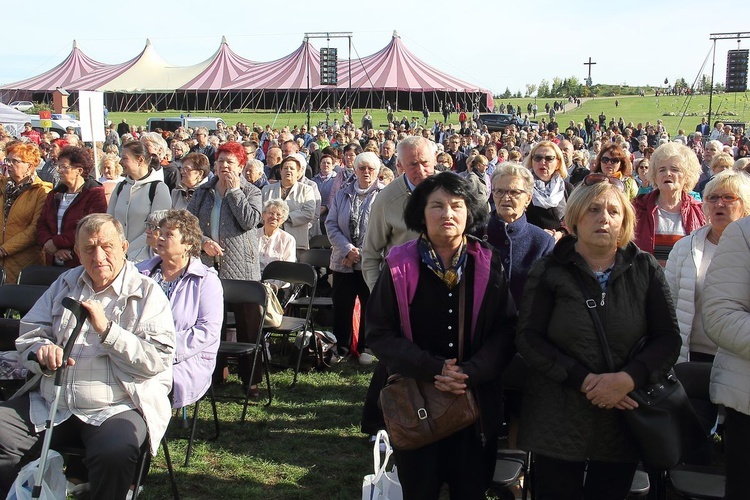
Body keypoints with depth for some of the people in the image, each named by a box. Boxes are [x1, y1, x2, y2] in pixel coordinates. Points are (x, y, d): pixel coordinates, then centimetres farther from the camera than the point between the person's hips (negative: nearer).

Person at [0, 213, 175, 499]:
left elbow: (159, 359, -9)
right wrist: (42, 352, -6)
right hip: (49, 406, 5)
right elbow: (28, 334, 17)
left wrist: (107, 329, -16)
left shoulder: (146, 293, 2)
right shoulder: (65, 285, 20)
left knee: (115, 455, -34)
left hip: (116, 408, -5)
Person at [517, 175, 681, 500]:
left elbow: (668, 338, -1)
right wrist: (583, 380, -17)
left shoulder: (645, 269, 3)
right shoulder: (549, 271, -1)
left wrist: (628, 378, -18)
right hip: (558, 422, -1)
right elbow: (528, 338, -7)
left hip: (624, 421, 2)